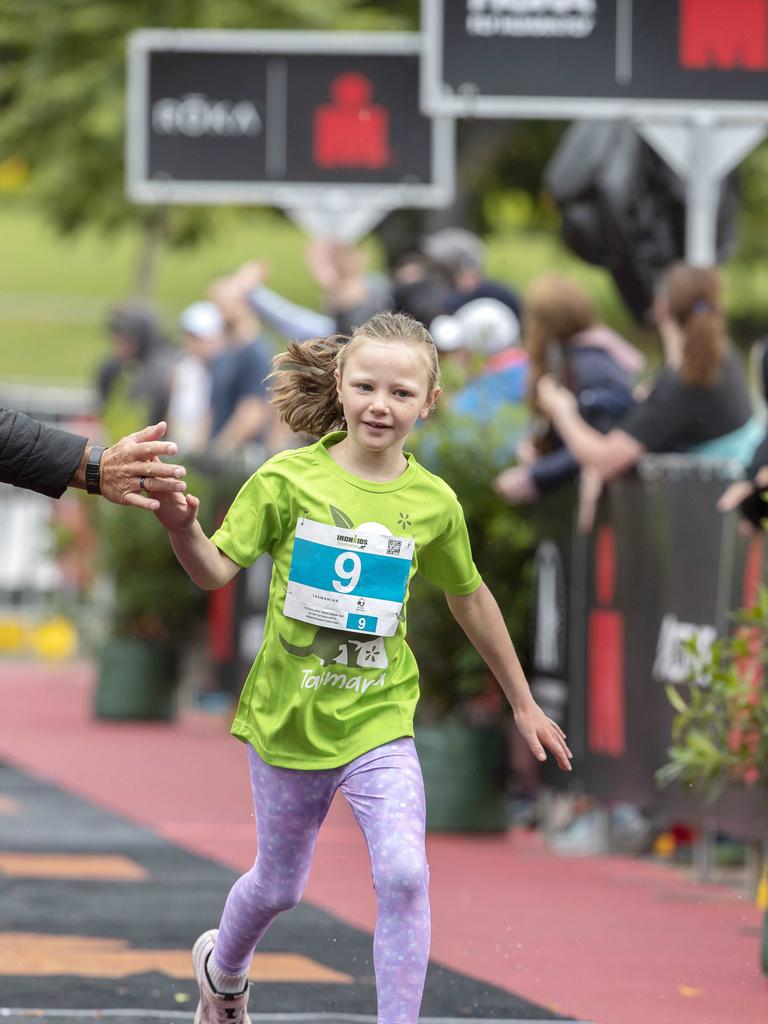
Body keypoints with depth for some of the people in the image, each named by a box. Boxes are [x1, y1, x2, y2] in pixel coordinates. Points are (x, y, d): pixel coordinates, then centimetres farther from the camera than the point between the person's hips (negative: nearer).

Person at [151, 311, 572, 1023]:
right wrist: (182, 528, -32)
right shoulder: (289, 479, -9)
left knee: (404, 874, -21)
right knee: (278, 885, 16)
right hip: (287, 716, 0)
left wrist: (523, 703, 19)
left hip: (377, 719, 0)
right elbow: (217, 569, -9)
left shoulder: (433, 502, -3)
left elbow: (470, 600, 12)